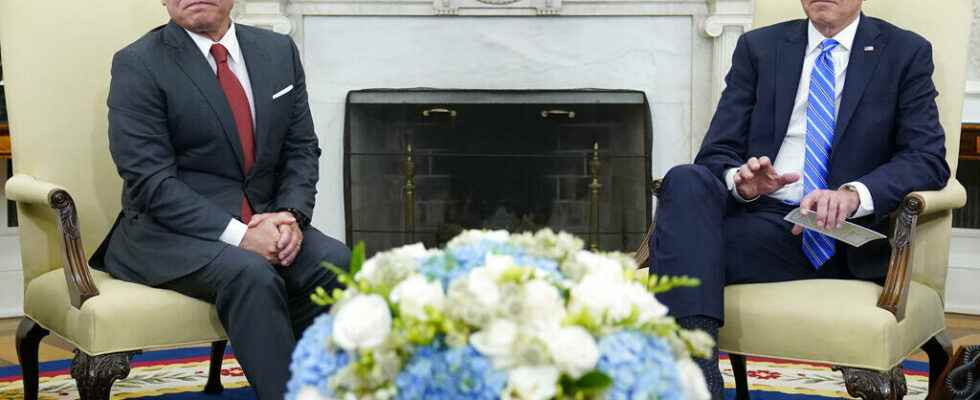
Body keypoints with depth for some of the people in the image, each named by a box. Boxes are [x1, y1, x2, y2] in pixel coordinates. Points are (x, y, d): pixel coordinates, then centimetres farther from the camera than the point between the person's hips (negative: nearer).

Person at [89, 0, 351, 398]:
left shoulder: (279, 51, 9)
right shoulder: (137, 65, -7)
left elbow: (302, 149, 10)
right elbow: (150, 181, -14)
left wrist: (292, 215, -10)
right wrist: (236, 234, -23)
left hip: (264, 220, 5)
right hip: (169, 233, -5)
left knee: (335, 261, -24)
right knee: (252, 276, -34)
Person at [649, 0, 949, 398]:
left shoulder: (907, 53, 10)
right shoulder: (757, 48, 16)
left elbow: (929, 159, -2)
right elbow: (716, 155, 10)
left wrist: (853, 194, -21)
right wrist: (740, 180, -16)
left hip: (844, 237, -3)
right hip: (760, 213, 3)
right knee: (685, 182, -32)